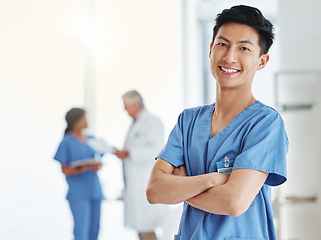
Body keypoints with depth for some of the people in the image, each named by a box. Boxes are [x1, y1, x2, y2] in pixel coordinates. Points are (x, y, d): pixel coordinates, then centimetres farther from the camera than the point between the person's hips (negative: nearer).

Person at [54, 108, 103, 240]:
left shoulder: (91, 140, 12)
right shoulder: (67, 142, -5)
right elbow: (64, 170, -6)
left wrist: (98, 166, -6)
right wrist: (81, 169, -23)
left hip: (95, 189, 6)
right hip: (78, 193, -6)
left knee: (94, 229, 6)